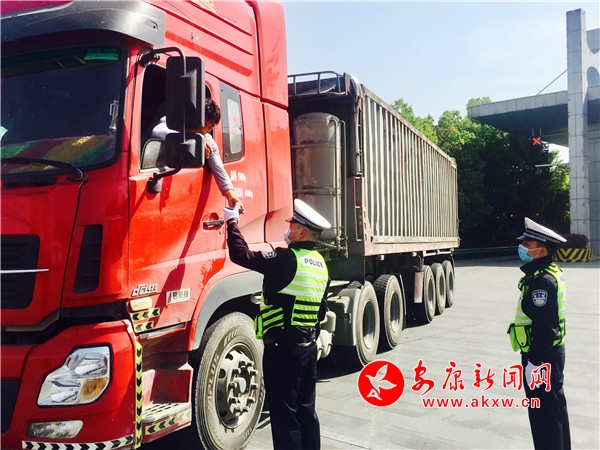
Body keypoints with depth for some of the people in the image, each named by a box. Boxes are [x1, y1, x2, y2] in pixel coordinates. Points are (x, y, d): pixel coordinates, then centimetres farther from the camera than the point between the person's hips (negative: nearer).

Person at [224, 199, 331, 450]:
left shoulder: (287, 259, -18)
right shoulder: (320, 264, 9)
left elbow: (241, 255, -19)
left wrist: (232, 222, -6)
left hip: (283, 347, -9)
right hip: (309, 345, 9)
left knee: (284, 414, 1)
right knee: (306, 410, 18)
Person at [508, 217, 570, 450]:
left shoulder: (542, 281, -23)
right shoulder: (550, 274, 10)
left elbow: (543, 326, -25)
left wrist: (534, 362, -21)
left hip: (542, 355, -11)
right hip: (551, 352, 11)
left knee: (543, 413, -1)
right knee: (555, 408, 21)